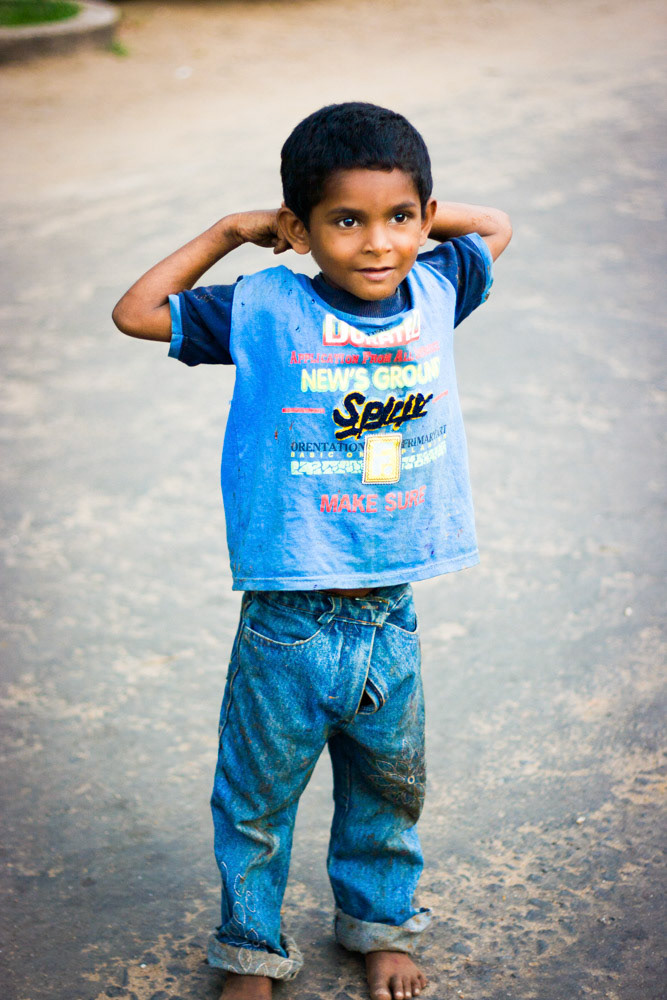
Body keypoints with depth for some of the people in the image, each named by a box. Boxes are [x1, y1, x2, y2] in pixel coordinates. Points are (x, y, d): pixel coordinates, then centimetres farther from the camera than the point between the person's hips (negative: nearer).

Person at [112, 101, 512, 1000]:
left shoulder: (432, 293, 0)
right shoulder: (264, 310, -9)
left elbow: (495, 227, 19)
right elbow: (137, 312, -1)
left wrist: (415, 209, 4)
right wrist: (230, 232, -3)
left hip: (389, 620, 3)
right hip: (289, 623, -3)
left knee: (388, 789, 21)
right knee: (258, 796, 13)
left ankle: (379, 922, 45)